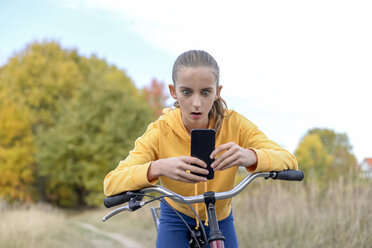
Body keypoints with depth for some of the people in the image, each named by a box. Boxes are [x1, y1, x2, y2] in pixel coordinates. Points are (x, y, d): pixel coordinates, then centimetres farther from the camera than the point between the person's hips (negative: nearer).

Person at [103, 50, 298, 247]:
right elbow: (111, 184, -34)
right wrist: (156, 168, -55)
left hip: (220, 220, 2)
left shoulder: (234, 125, -23)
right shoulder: (160, 132, -26)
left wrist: (251, 156, -51)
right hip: (176, 221, -1)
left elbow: (289, 161, -28)